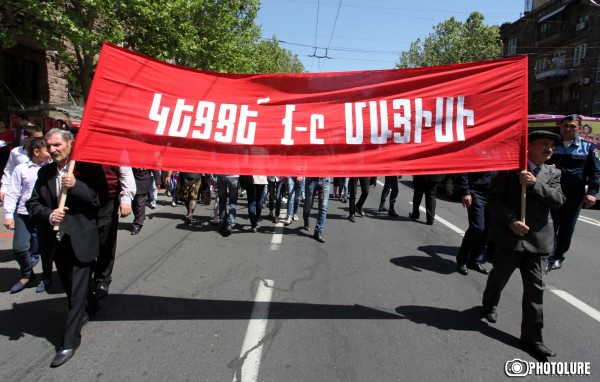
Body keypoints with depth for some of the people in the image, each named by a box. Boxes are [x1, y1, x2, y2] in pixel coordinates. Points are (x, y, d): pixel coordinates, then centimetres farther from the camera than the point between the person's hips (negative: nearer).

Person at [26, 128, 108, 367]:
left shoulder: (89, 167, -9)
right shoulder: (45, 172, 5)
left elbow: (101, 198, -15)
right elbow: (32, 204, 5)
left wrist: (75, 185, -26)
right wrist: (49, 215, -14)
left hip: (81, 240, -6)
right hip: (56, 241, 6)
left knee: (77, 291, 0)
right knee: (70, 287, 22)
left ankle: (70, 342, 11)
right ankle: (90, 307, 50)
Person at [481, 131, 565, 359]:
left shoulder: (553, 174, 9)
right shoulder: (511, 168, -4)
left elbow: (558, 200, -5)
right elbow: (494, 199, -7)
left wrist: (535, 184, -19)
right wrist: (511, 221, -18)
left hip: (538, 239, 3)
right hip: (510, 235, -3)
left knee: (535, 289, 4)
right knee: (499, 276, 16)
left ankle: (532, 338, 13)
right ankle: (489, 304, 46)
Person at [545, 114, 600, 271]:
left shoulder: (587, 147, 3)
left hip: (575, 195, 1)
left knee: (567, 228, 10)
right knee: (551, 225, -1)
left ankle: (559, 257, 23)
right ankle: (549, 258, 3)